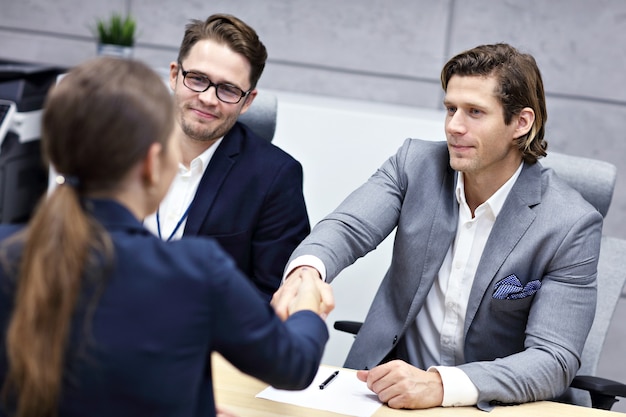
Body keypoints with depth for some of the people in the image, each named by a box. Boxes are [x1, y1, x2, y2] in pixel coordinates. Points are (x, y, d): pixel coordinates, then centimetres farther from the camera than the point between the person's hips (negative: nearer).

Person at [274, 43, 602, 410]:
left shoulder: (571, 225, -13)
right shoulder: (416, 163, -2)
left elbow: (555, 360, -17)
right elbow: (348, 227, -14)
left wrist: (441, 385, -31)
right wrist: (306, 272, -38)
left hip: (491, 404, -2)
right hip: (387, 383, 2)